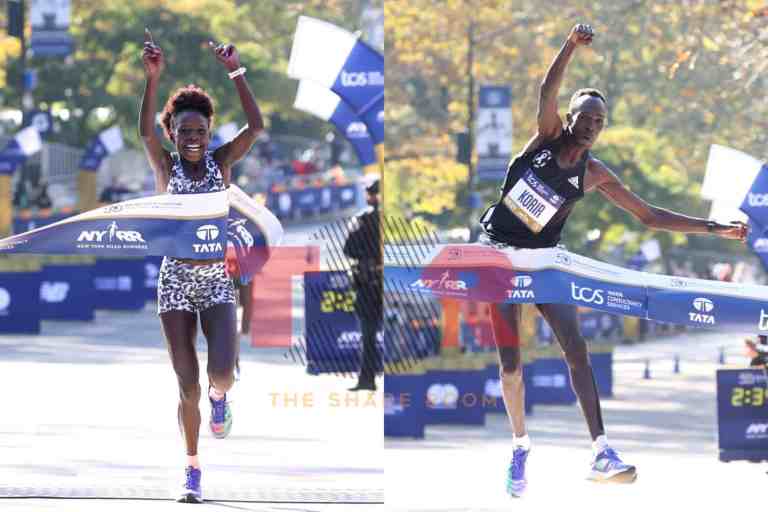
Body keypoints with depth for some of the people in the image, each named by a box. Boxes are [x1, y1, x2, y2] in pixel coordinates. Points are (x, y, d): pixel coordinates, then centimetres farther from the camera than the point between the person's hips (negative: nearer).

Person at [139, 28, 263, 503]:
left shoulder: (221, 161, 1)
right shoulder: (166, 165, -1)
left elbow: (257, 125, -13)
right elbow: (145, 130, -20)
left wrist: (236, 72, -21)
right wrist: (154, 78, -33)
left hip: (217, 281, 0)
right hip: (176, 280, 0)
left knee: (221, 372, -21)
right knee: (188, 386, 1)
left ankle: (219, 395, 18)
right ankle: (193, 468, 17)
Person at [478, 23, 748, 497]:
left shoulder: (595, 174, 0)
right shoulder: (547, 136, -4)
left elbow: (649, 216, 5)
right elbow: (548, 92, -22)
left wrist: (713, 228, 0)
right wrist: (571, 47, -40)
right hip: (500, 252, -1)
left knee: (576, 348, -14)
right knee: (510, 360, -2)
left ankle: (601, 452, -22)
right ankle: (521, 446, 15)